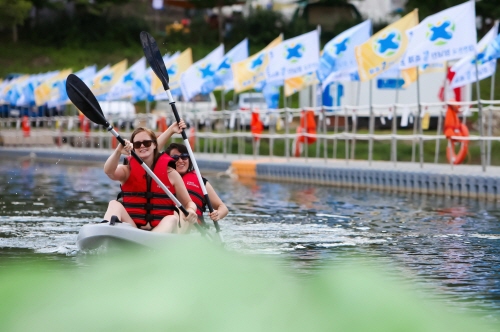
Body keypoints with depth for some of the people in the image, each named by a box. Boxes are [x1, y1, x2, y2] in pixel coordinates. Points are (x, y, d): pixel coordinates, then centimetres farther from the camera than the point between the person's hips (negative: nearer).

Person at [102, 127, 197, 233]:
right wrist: (118, 152, -34)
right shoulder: (127, 171, 9)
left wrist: (191, 211, -13)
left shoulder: (170, 173, 8)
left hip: (162, 229, 0)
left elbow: (188, 203, 12)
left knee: (172, 219, -30)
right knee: (114, 204, -21)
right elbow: (108, 171, -14)